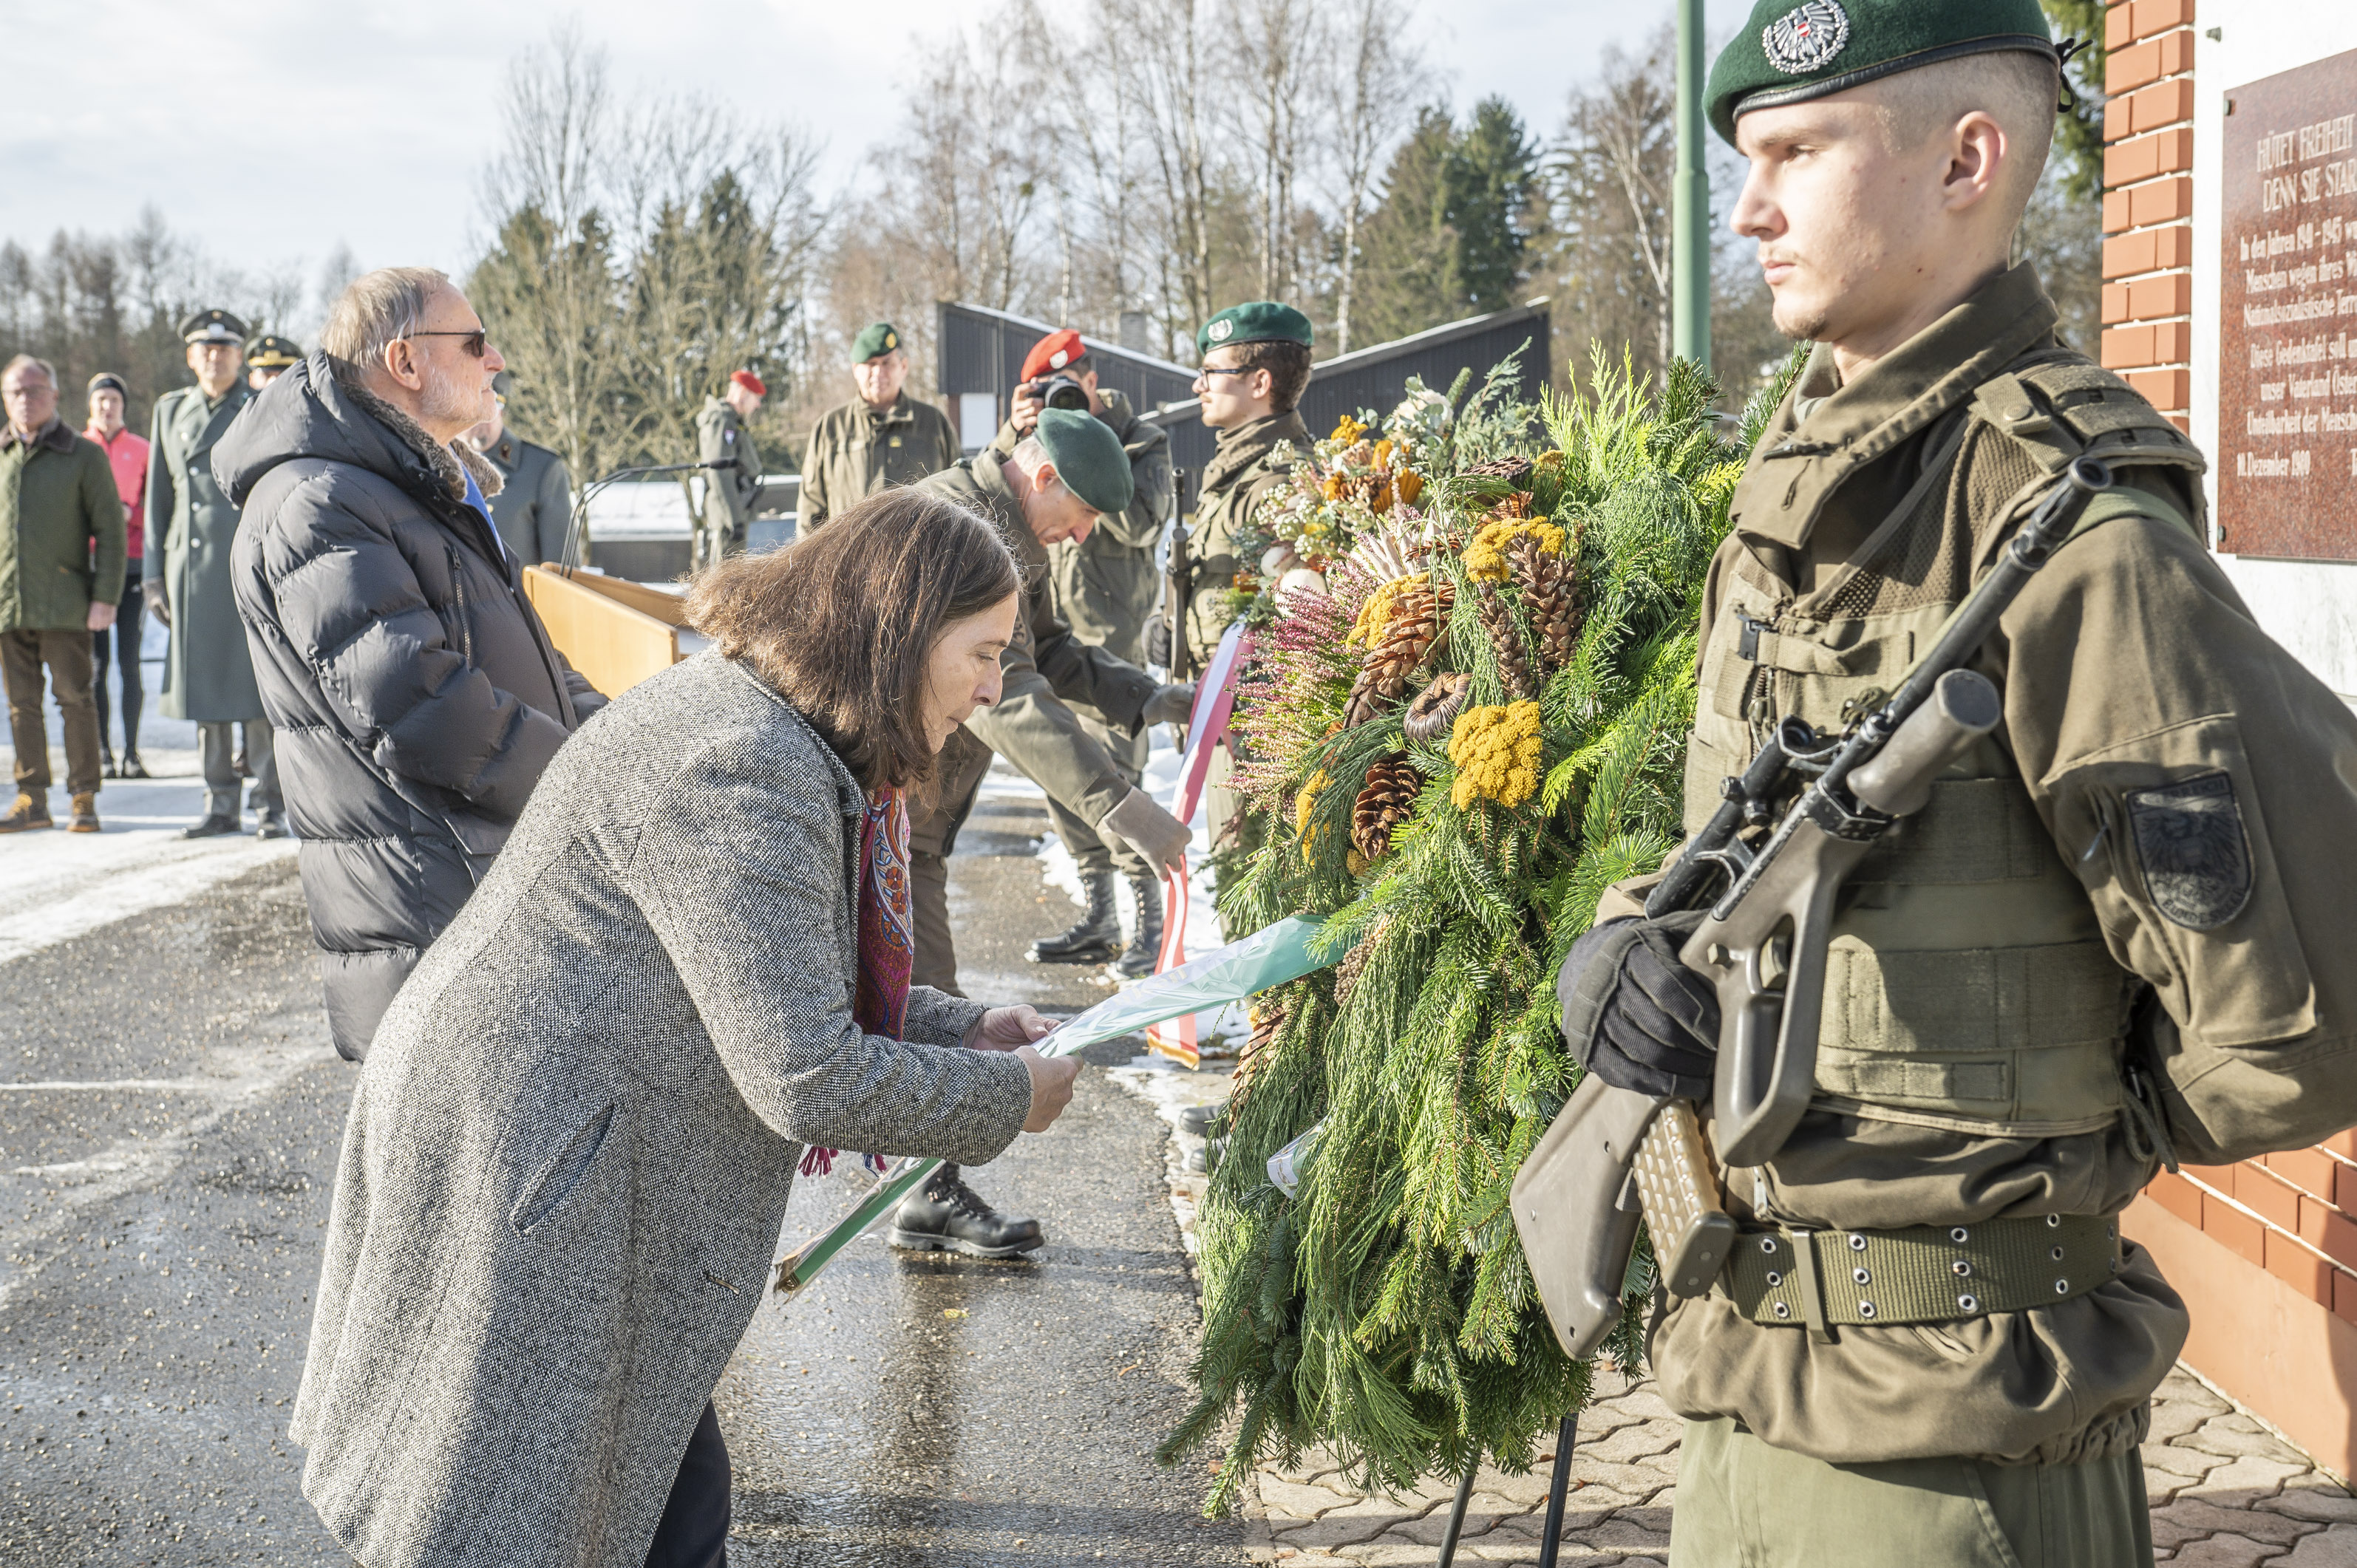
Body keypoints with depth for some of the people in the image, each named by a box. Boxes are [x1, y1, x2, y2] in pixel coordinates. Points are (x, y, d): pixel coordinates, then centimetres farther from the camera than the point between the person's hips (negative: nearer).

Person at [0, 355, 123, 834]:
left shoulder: (85, 456, 2)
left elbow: (110, 528, 0)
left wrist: (105, 597, -8)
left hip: (64, 605, -3)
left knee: (74, 697, -2)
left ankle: (84, 798, 6)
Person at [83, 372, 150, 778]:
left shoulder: (141, 449, 8)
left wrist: (130, 513, -12)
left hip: (131, 563, 0)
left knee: (130, 660, -2)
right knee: (98, 660, -2)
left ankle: (132, 753, 2)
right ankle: (103, 753, 1)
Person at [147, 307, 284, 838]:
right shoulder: (171, 410, 14)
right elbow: (159, 498, 15)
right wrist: (155, 575, 10)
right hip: (192, 566, 4)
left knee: (256, 686, -6)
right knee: (205, 684, 6)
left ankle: (271, 805, 0)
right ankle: (221, 806, 13)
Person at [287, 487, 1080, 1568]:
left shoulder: (777, 734, 10)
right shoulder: (745, 769, -26)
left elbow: (784, 987, 19)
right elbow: (804, 1076, -27)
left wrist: (960, 1030, 7)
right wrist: (1007, 1099, -13)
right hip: (517, 1191, -11)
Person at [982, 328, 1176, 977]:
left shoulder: (1142, 441, -1)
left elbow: (1141, 523, -18)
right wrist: (1015, 435, -12)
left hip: (1108, 634, -6)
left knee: (1113, 775, -10)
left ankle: (1152, 925, -1)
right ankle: (1097, 919, 21)